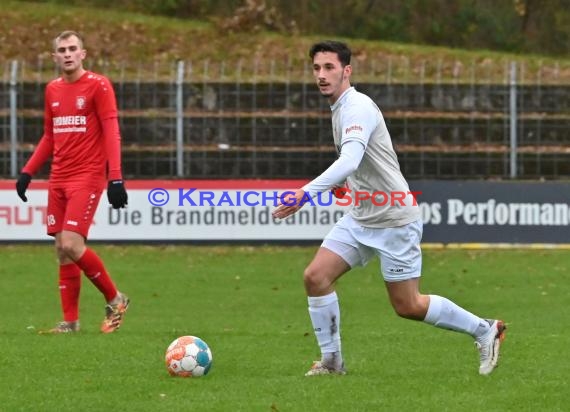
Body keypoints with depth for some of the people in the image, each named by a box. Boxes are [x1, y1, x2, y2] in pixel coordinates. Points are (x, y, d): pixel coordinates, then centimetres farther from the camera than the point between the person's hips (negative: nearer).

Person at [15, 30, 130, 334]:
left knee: (71, 245, -17)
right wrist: (28, 172, 13)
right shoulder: (52, 90, 12)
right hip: (58, 180, 7)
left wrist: (115, 178, -19)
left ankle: (114, 299, 2)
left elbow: (111, 132, -11)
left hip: (88, 176, -7)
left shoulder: (98, 86, -7)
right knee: (62, 251, 4)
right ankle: (70, 321, 10)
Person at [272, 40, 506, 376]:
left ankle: (485, 330, 17)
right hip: (360, 218, 9)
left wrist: (306, 193, -44)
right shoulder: (341, 108, 10)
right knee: (316, 276, -5)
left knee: (408, 306, -1)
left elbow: (350, 161, -36)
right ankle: (332, 361, 5)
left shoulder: (358, 107, -20)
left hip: (395, 219, -9)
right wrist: (348, 184, 11)